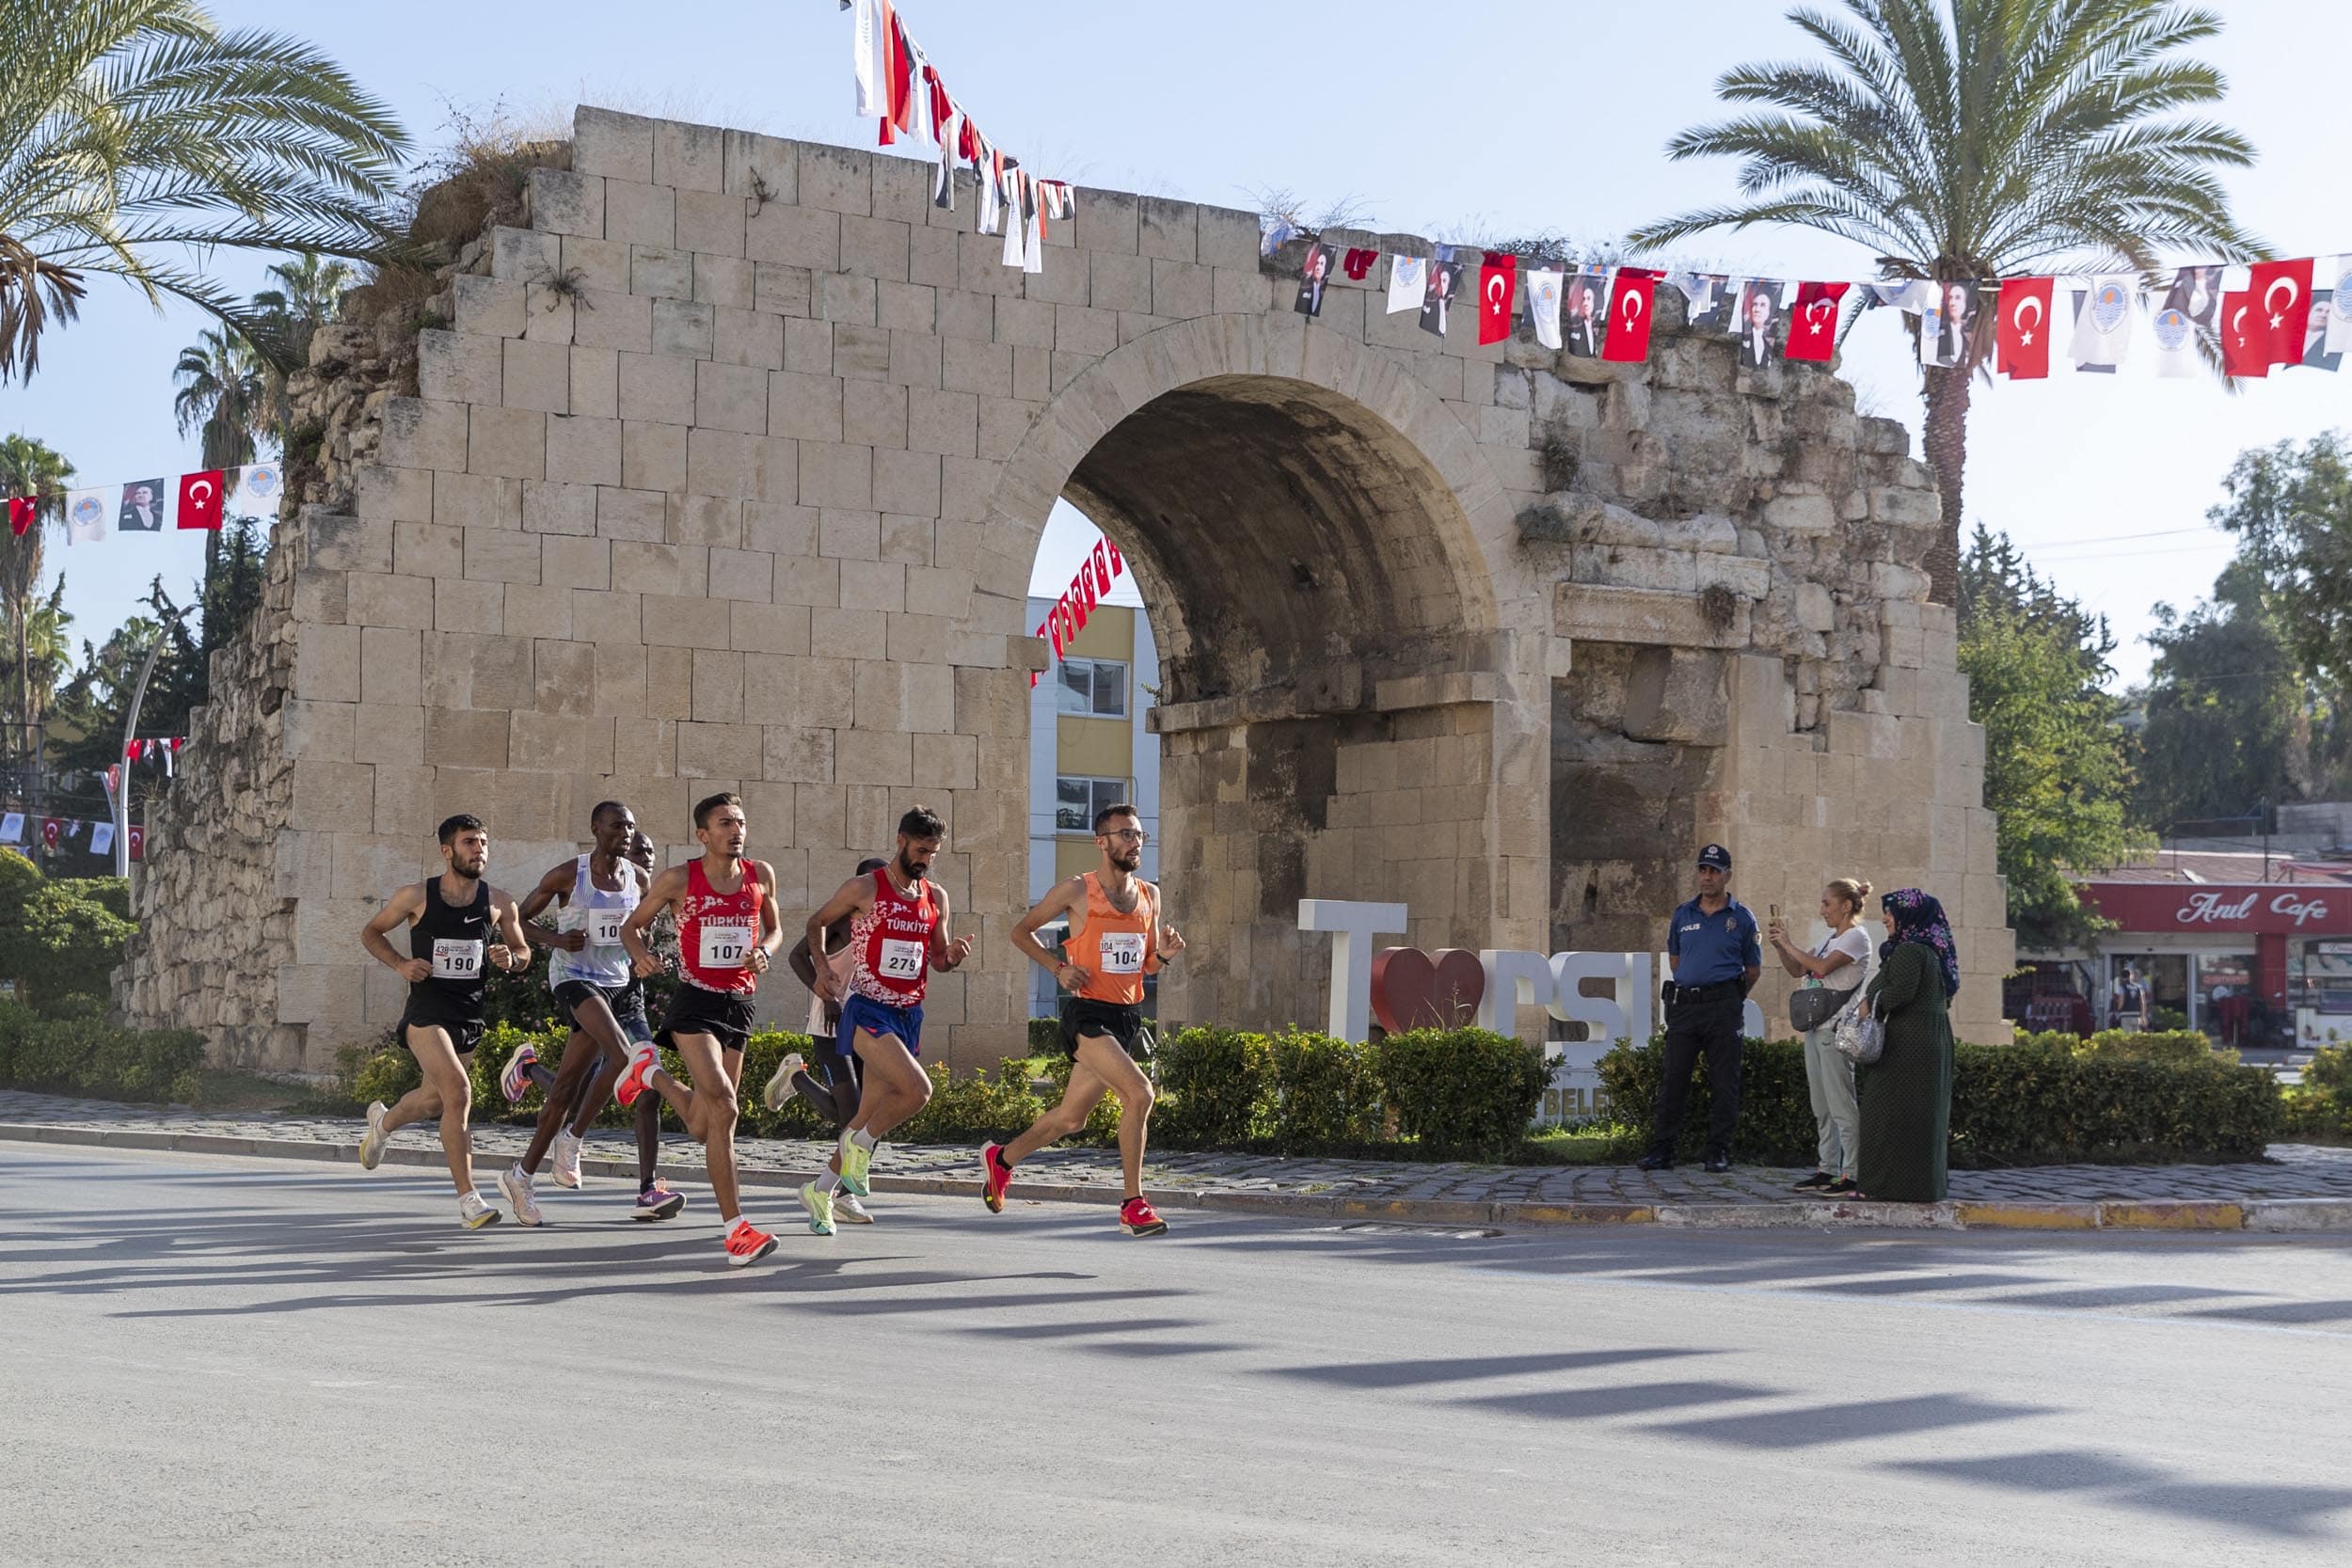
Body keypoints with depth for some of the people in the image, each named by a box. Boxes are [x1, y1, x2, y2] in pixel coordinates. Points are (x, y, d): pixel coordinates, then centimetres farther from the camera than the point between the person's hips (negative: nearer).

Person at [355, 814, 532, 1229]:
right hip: (427, 1011, -4)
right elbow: (370, 933, 7)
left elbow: (524, 952, 13)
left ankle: (383, 1121, 56)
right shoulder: (417, 896, -6)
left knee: (434, 1100, 19)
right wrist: (401, 963, -10)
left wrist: (511, 958, -11)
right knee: (458, 1090, -23)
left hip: (472, 1016, 4)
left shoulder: (499, 904, 1)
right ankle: (468, 1199, -19)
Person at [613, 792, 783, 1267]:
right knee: (724, 1107, -23)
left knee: (702, 1127, 12)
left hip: (739, 1005, 5)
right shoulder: (679, 880, -5)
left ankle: (650, 1070, 42)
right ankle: (736, 1228, -13)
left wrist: (765, 951, -3)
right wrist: (640, 955, -16)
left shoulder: (761, 875, 5)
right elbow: (633, 925, 6)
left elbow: (775, 929, 21)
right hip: (695, 1002, -5)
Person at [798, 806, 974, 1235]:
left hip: (908, 1013, 6)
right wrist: (823, 967, -8)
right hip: (866, 1007, -6)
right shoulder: (865, 889, -5)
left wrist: (953, 955, -4)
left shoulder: (936, 898, 10)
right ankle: (859, 1145, 1)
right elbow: (817, 923, 7)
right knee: (917, 1090, -25)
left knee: (872, 1111, 9)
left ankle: (820, 1191, 24)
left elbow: (937, 960, 19)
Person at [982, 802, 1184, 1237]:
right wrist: (1059, 968, -8)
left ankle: (1001, 1159, 40)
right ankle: (1133, 1206, -17)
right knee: (1138, 1093, -24)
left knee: (1071, 1118, 15)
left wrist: (1164, 954, -3)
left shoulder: (1150, 896, 11)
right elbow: (1021, 931, 5)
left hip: (1128, 1017, 7)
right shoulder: (1077, 891, -6)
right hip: (1088, 1013, -7)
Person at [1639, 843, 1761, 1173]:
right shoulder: (1683, 915, 11)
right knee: (1673, 1079, 1)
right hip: (1683, 1005, 3)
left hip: (1723, 1006, -3)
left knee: (1723, 1083, 0)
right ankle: (1661, 1151, 4)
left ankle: (1719, 1152, 5)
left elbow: (1754, 969, 9)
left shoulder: (1741, 918, 2)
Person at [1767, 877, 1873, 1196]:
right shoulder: (1830, 938, 18)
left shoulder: (1856, 937, -9)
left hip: (1837, 1029, -9)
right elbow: (1798, 970, 19)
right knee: (1822, 1107, 11)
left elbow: (1822, 967, -22)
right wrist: (1779, 945, 4)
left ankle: (1852, 1175, -8)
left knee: (1842, 1104, -9)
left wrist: (1787, 943, -13)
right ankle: (1827, 1169, 16)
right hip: (1816, 1028, 9)